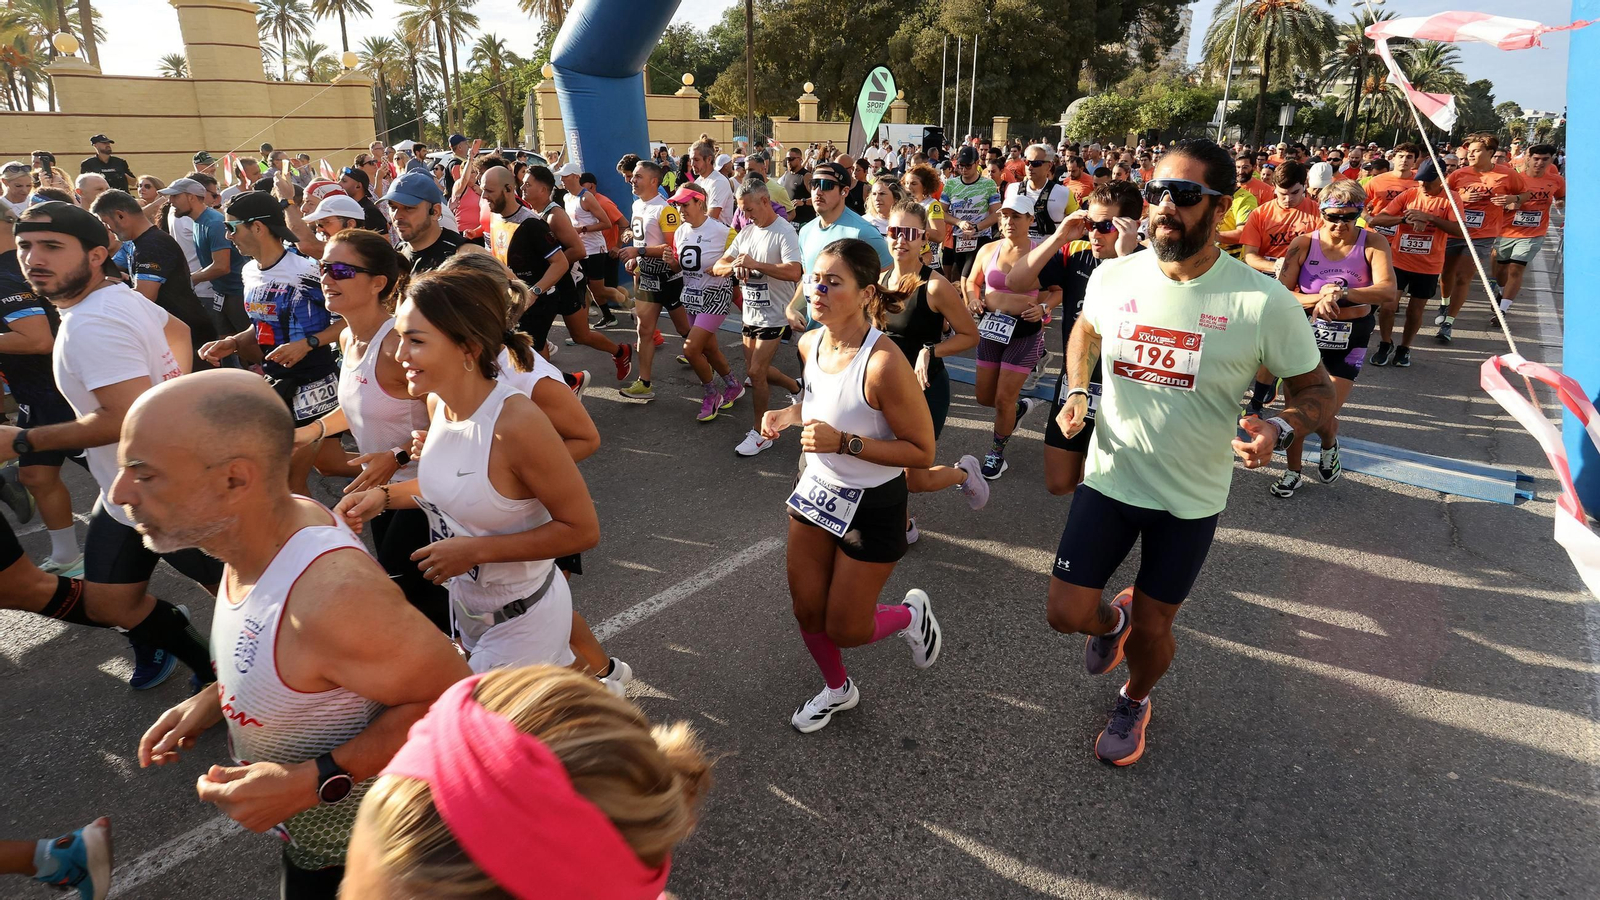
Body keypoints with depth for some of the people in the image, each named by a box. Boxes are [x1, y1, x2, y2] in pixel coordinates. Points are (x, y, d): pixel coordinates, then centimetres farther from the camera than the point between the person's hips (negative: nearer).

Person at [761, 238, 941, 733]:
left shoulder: (884, 363, -30)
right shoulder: (810, 344, -7)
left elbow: (921, 452, -23)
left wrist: (843, 442, -31)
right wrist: (790, 414, -5)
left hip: (872, 506, -6)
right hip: (817, 489, 6)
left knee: (844, 629, 6)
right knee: (807, 611, 16)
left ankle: (911, 614, 39)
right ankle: (837, 689, 45)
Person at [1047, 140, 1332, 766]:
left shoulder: (1265, 303, -18)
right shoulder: (1112, 276, -9)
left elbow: (1316, 388, -6)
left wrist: (1280, 428, -27)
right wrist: (1076, 391, -2)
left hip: (1192, 497, -2)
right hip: (1111, 476, 2)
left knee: (1153, 628, 12)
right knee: (1065, 613, 1)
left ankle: (1134, 701, 47)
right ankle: (1112, 619, 40)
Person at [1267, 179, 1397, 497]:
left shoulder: (1372, 244, -8)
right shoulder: (1303, 244, -6)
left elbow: (1388, 291, -23)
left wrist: (1340, 293, -37)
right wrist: (1321, 297, -25)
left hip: (1349, 338, -1)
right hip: (1306, 332, 1)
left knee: (1322, 416, -2)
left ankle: (1329, 445, 36)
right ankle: (1292, 472, 25)